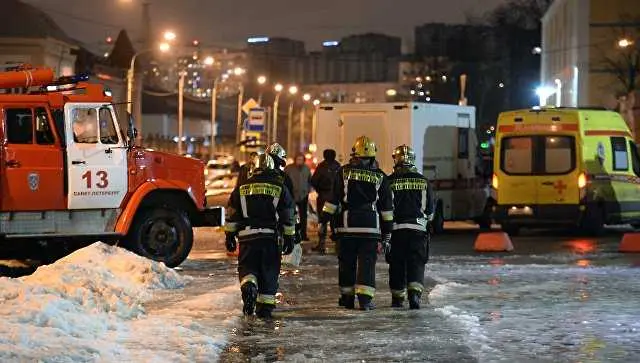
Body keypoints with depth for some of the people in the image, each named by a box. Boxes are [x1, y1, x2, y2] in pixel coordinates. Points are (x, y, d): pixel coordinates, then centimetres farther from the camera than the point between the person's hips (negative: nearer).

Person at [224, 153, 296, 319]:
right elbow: (287, 218, 4)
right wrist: (289, 238, 9)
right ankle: (265, 307, 10)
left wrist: (229, 236, 15)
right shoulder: (280, 188, 3)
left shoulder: (242, 187, 6)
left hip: (247, 237, 0)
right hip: (270, 237, 0)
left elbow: (233, 215, 7)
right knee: (269, 273, 9)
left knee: (247, 266, 10)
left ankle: (249, 284, -22)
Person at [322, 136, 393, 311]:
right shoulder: (380, 177, 4)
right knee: (367, 262, 1)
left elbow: (332, 199, -1)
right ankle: (365, 298, -7)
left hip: (347, 224, 0)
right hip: (371, 226, 0)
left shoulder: (344, 172, 1)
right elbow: (387, 206, 7)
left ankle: (347, 298, 15)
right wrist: (387, 230, 13)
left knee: (347, 262, 9)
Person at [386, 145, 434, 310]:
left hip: (395, 229, -1)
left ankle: (397, 297, 15)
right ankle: (415, 292, -16)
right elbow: (430, 209, 9)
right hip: (418, 228, 1)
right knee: (416, 263, 2)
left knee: (397, 264, 9)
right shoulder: (423, 181, 3)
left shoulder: (389, 182, -4)